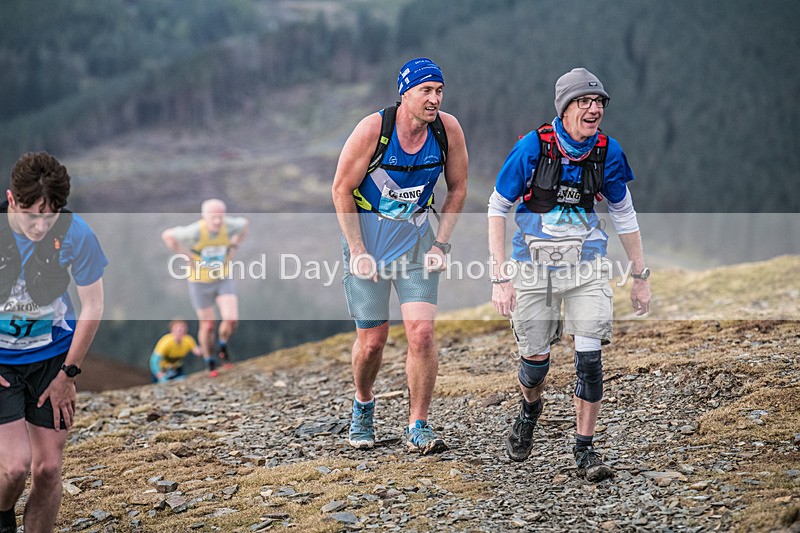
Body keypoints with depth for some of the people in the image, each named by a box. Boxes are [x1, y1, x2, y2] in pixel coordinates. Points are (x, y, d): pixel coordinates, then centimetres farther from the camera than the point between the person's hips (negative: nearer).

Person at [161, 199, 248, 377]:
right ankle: (210, 362, 33)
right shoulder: (195, 232, -30)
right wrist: (187, 257, -18)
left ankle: (222, 344, 23)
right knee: (208, 325, 7)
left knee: (231, 320, -12)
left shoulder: (229, 226, -19)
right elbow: (167, 236, -21)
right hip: (200, 282, -2)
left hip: (223, 280, 3)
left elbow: (244, 223, 5)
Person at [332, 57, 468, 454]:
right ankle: (363, 405, 33)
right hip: (367, 235, -2)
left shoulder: (449, 129, -9)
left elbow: (457, 189, 6)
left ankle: (418, 428, 0)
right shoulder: (373, 129, -17)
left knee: (422, 332, -11)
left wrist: (441, 244, -2)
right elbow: (342, 190, -10)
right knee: (372, 339, 3)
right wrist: (358, 252, -13)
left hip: (417, 237, 2)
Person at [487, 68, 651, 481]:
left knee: (589, 358, -10)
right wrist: (500, 278, -13)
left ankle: (584, 451, 4)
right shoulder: (533, 147, -15)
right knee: (535, 359, 6)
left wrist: (640, 277, 8)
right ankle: (530, 408, 42)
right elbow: (497, 209, -7)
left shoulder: (607, 152, -7)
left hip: (586, 265, 2)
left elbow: (624, 215, 7)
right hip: (534, 264, -1)